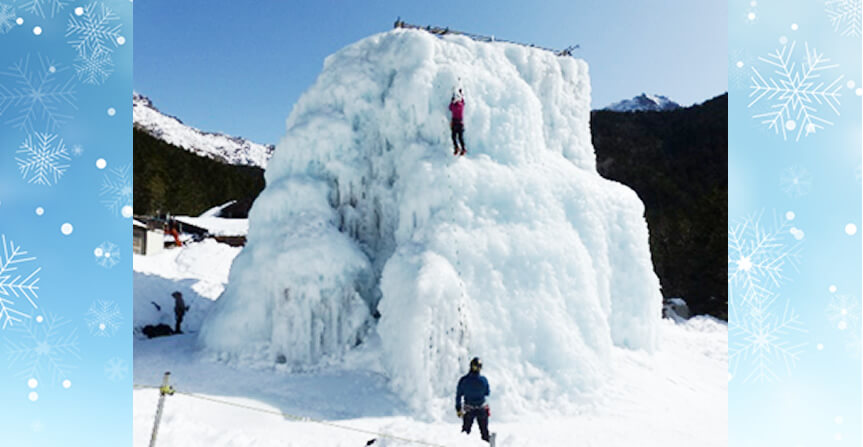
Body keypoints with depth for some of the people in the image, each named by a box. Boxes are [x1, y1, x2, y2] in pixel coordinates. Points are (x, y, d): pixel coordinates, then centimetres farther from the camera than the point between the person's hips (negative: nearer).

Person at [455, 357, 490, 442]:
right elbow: (487, 393, -3)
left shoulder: (463, 380, -18)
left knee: (466, 431, 18)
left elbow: (458, 395, -8)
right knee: (484, 432, 15)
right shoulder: (483, 380, -19)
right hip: (482, 409, 0)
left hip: (468, 410, 0)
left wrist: (458, 409, 5)